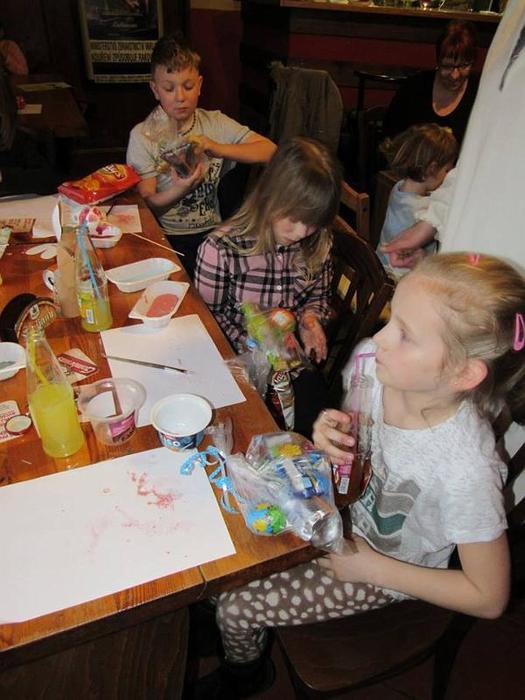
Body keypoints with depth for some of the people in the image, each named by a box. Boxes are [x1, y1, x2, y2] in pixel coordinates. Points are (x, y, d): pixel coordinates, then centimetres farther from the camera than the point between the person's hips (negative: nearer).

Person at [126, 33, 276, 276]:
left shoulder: (215, 123, 6)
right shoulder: (142, 136, -1)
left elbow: (270, 151, -3)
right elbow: (145, 204, -6)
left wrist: (217, 148, -17)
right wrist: (179, 190, -26)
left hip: (212, 231, 3)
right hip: (166, 237, -3)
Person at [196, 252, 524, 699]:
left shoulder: (465, 470, -37)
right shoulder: (370, 360, -24)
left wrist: (371, 566, -19)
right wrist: (328, 436, -24)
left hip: (381, 572, -4)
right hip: (339, 508, 5)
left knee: (235, 608, -2)